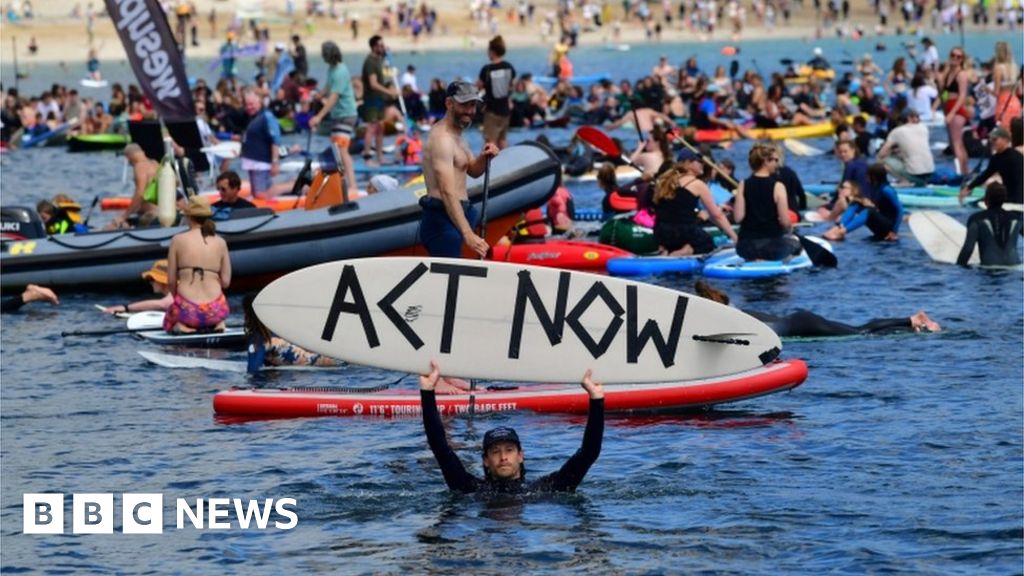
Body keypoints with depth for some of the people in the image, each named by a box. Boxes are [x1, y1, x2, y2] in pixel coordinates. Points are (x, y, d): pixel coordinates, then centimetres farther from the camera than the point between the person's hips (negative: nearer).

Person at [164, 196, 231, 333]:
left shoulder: (178, 240, -1)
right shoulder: (220, 242, 4)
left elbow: (171, 281, 0)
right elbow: (226, 282, 4)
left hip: (187, 309, -1)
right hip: (214, 310, 1)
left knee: (169, 322, 34)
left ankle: (182, 326, 0)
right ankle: (216, 324, 5)